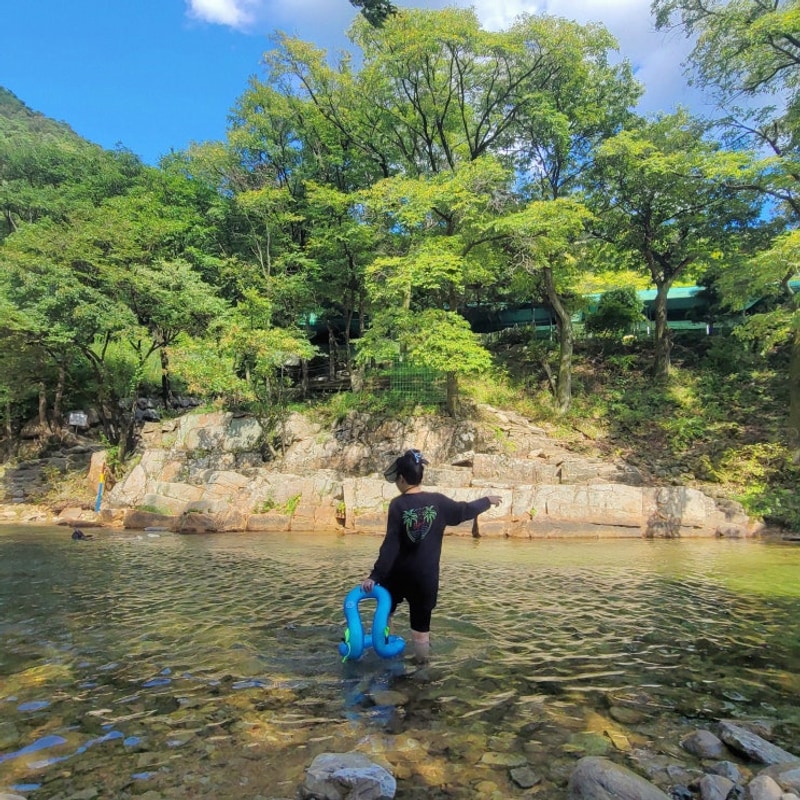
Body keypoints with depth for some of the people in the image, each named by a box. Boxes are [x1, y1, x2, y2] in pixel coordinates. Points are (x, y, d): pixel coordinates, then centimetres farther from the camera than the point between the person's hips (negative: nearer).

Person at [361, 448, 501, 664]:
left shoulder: (398, 505, -12)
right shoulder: (437, 501, -5)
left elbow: (390, 545, -14)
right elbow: (465, 511, 10)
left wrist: (375, 575, -11)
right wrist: (487, 500, 27)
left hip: (398, 574, -1)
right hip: (426, 577, 1)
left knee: (384, 612, 25)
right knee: (421, 626, 12)